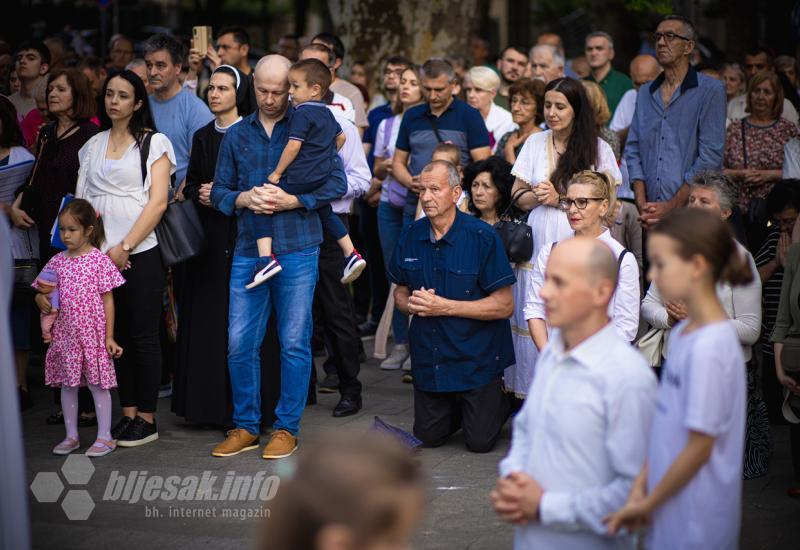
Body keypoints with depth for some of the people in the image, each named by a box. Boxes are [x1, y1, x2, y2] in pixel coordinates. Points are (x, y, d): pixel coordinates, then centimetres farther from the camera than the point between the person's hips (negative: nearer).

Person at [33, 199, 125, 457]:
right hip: (64, 335, 5)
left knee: (98, 384, 2)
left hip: (92, 334, -5)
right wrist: (40, 299, -12)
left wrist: (109, 337, -7)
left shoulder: (99, 260, -7)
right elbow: (42, 292, 14)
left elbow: (108, 300, -5)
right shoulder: (57, 262, 6)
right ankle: (71, 436, 22)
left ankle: (105, 436, 11)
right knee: (67, 385, 11)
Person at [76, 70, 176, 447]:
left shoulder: (154, 143, 1)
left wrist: (125, 247, -12)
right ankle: (127, 414, 13)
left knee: (143, 335, -2)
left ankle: (146, 419, 4)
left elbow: (157, 202, -7)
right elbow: (82, 199, 13)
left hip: (141, 252, -4)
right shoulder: (93, 146, 15)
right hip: (101, 255, 5)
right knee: (117, 334, 7)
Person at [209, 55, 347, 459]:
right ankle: (246, 426, 15)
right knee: (239, 343, 2)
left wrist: (292, 200, -14)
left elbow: (337, 183, -2)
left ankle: (287, 427, 11)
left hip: (297, 250, -3)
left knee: (294, 343, 1)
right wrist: (243, 199, -8)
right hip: (249, 250, 3)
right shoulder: (237, 135, 12)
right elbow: (219, 191, 13)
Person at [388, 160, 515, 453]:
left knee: (480, 441, -3)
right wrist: (411, 304, -13)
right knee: (429, 437, 10)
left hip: (477, 359, -5)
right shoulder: (411, 236, 0)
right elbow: (400, 292, 13)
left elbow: (504, 305, -17)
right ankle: (459, 407, 39)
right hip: (428, 359, 5)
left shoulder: (482, 237, -16)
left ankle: (501, 402, 28)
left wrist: (444, 306, -21)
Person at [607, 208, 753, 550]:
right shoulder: (682, 333, 4)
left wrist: (648, 503, -9)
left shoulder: (710, 347, -22)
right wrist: (641, 484, 0)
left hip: (696, 522, -8)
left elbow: (700, 446, -18)